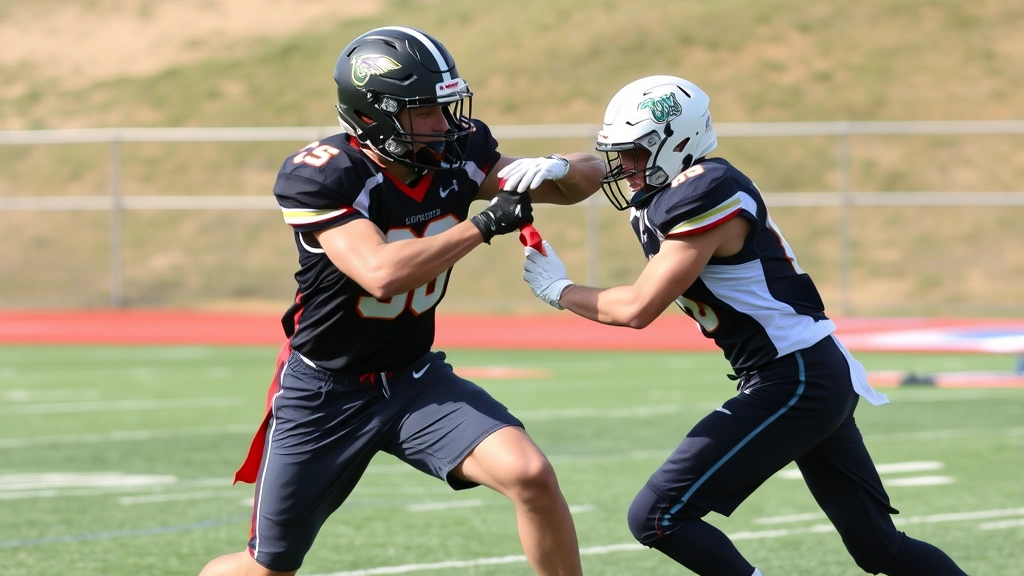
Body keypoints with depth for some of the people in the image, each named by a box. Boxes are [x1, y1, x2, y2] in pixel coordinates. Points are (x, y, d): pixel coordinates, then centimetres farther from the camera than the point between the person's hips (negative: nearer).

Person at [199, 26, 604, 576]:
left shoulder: (454, 154, -9)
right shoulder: (320, 176, -25)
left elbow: (590, 176, -1)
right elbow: (382, 273, -38)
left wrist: (554, 170, -25)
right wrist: (486, 223, -33)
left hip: (415, 379, 4)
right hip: (322, 392, -4)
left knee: (531, 477, -21)